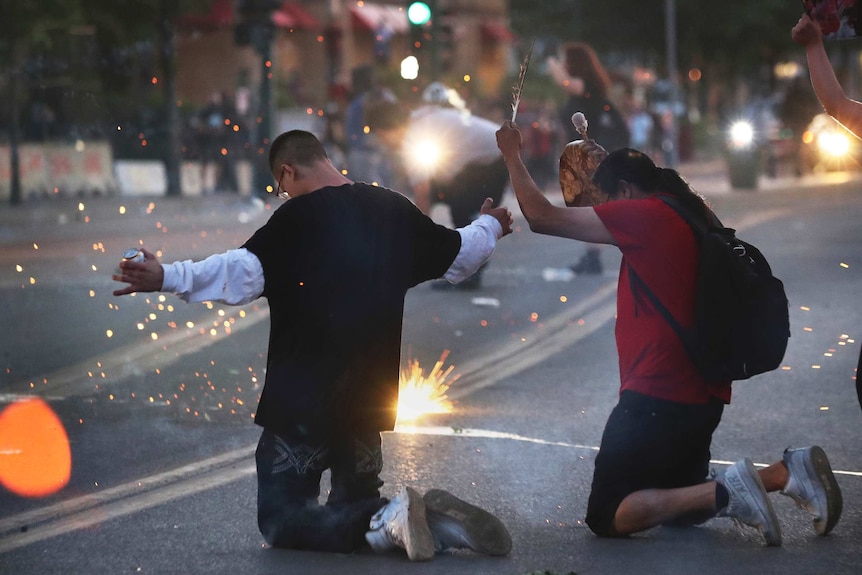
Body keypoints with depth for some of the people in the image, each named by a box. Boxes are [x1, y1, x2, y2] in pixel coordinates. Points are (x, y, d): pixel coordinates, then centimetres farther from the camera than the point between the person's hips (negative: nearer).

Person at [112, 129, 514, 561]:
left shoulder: (298, 217, -11)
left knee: (280, 521, 0)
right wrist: (490, 227, 41)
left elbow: (243, 274, -26)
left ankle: (387, 521, -24)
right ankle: (435, 518, -9)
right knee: (356, 503, 20)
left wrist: (166, 278, -28)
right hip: (371, 399, 6)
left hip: (303, 402, -6)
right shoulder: (395, 210, 7)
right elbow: (458, 257, 20)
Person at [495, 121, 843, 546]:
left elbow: (542, 217, -11)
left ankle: (724, 493, -19)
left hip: (656, 399, -9)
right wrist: (610, 161, 35)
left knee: (607, 519, -2)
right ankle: (787, 471, 2)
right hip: (702, 396, 9)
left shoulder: (641, 215, -12)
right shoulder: (692, 216, 12)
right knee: (681, 509, 22)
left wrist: (512, 155, 3)